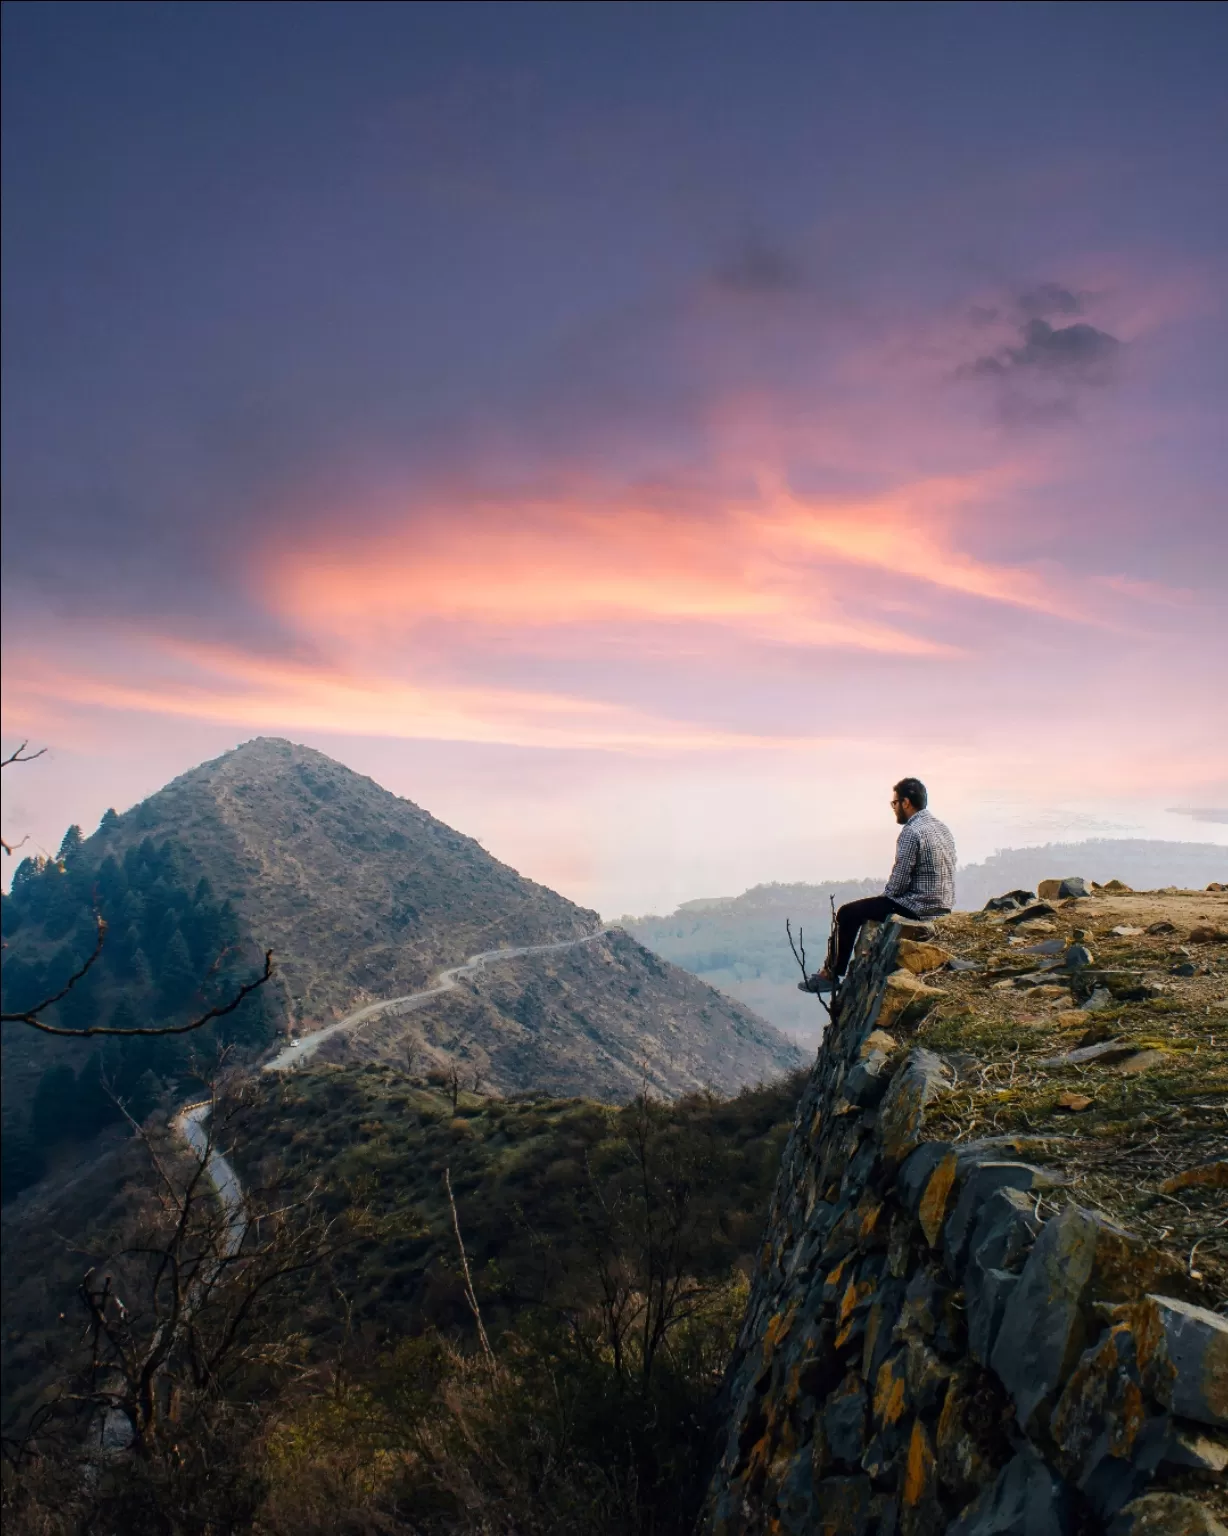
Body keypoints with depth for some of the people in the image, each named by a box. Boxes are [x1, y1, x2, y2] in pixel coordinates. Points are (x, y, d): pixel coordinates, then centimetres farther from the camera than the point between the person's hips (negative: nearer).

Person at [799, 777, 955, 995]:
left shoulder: (911, 832, -19)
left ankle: (830, 975, 12)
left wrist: (886, 894, 1)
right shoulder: (941, 827, 11)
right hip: (942, 905, 9)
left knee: (848, 913, 4)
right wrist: (889, 894, 16)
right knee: (870, 906, 29)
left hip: (918, 906, -9)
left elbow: (899, 882, -20)